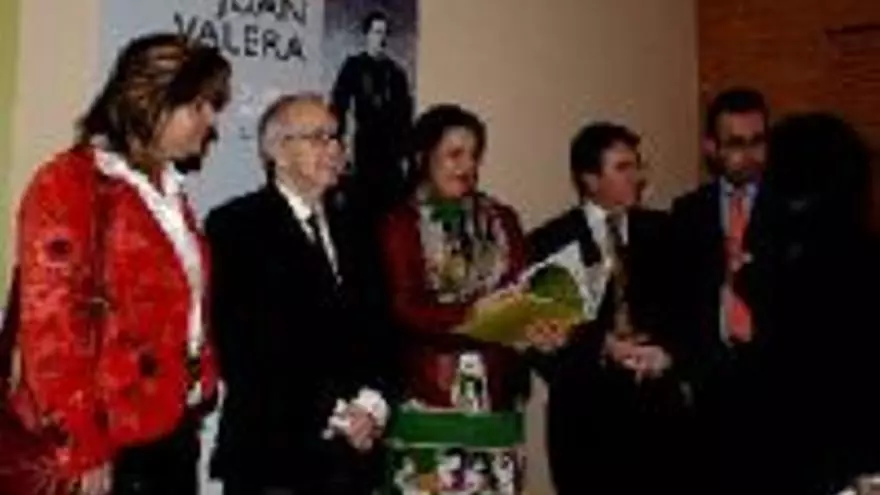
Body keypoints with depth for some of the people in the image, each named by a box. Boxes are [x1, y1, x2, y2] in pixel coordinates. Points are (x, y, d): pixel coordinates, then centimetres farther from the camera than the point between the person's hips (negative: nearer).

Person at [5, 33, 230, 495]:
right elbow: (50, 324, -17)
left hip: (173, 429, 8)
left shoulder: (167, 188, 14)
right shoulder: (68, 186, -11)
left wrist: (199, 394, 10)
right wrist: (82, 450, -18)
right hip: (112, 442, -8)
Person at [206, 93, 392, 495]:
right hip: (273, 449, -5)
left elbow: (373, 326, 15)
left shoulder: (348, 228, 17)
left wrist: (371, 403, -3)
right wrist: (331, 414, -12)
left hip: (352, 451, 5)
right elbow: (242, 344, -11)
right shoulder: (236, 224, -3)